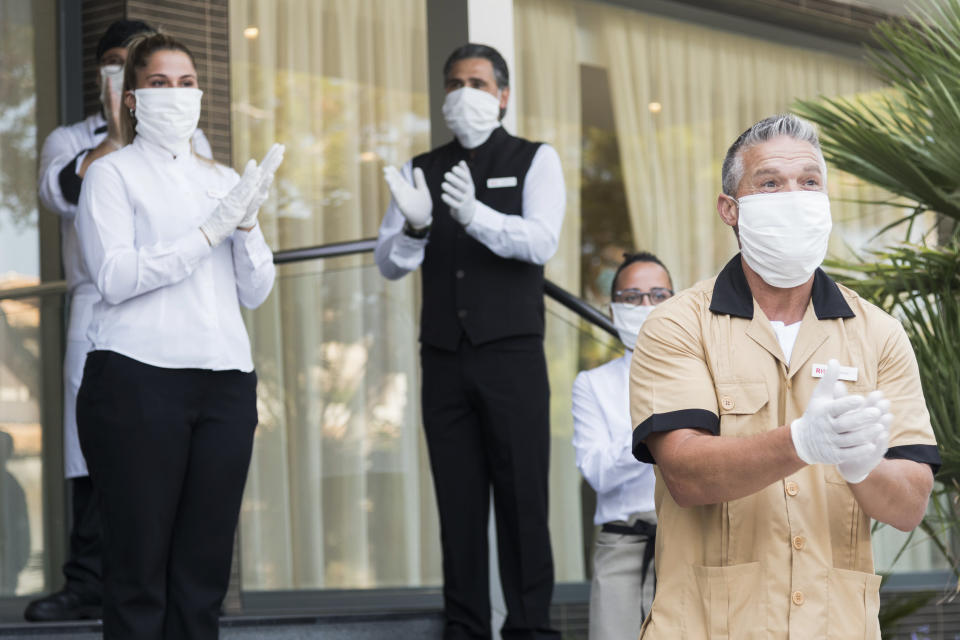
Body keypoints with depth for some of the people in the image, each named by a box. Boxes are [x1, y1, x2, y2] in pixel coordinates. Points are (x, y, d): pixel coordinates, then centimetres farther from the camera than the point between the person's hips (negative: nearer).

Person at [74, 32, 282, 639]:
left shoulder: (224, 179, 20)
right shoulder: (112, 174, 6)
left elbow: (256, 292, 15)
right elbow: (115, 276, -9)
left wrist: (247, 225, -3)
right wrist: (210, 231, -13)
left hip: (224, 381, 5)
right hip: (139, 378, -4)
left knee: (204, 569, 1)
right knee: (139, 568, -5)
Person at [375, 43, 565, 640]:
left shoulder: (535, 160, 5)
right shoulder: (422, 170, 13)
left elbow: (542, 241, -12)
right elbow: (389, 262, 5)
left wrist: (474, 215, -29)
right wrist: (413, 225, -17)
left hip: (511, 354, -3)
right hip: (444, 359, 3)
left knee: (523, 495, -6)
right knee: (458, 501, 3)